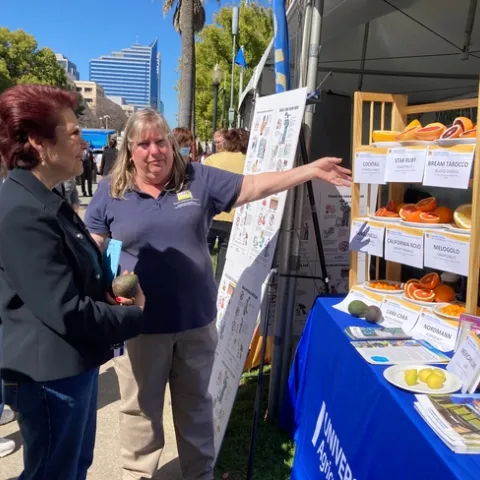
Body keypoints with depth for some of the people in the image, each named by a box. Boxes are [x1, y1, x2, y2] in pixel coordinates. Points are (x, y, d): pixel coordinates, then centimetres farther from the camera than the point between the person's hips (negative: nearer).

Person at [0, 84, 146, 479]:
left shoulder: (46, 202, 7)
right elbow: (66, 313, -27)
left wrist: (108, 292, -2)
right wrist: (135, 315, -12)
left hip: (73, 366, 10)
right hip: (49, 375, -10)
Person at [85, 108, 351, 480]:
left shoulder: (199, 179, 1)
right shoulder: (110, 192, -1)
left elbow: (255, 187, 2)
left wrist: (313, 170, 0)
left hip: (196, 319, 2)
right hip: (140, 324, -1)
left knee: (196, 404, 19)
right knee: (141, 409, 14)